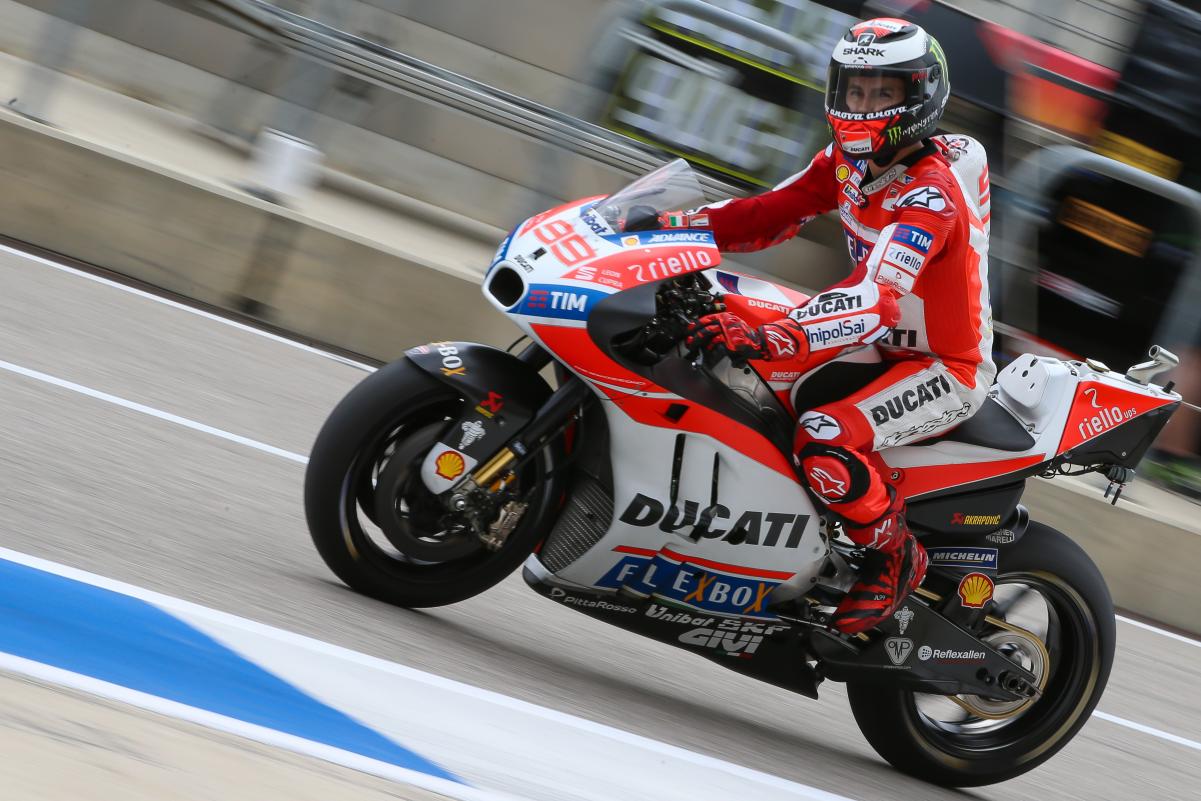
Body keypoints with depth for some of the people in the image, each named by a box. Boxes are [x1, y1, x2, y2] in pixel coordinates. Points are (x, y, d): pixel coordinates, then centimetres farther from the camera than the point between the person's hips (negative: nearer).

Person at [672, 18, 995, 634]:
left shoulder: (930, 196, -27)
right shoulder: (848, 161, 1)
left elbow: (873, 300, -40)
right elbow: (772, 213, 3)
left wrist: (764, 339, -53)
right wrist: (671, 225, -13)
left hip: (947, 369, -10)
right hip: (888, 348, 10)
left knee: (826, 439, -33)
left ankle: (895, 558, -8)